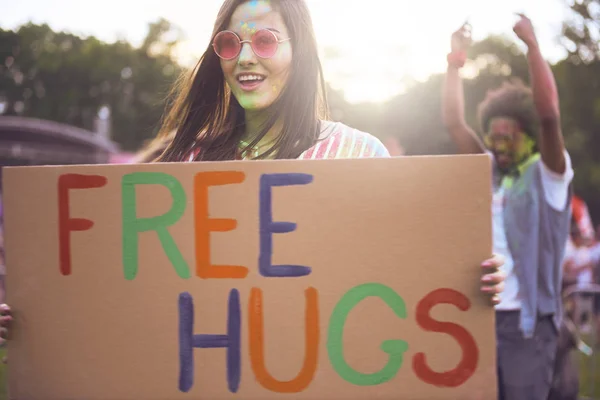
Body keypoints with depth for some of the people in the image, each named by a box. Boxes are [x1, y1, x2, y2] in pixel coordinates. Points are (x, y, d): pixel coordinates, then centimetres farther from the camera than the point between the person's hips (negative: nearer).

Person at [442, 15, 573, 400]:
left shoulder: (548, 175, -1)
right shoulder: (490, 173, 14)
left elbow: (548, 115, -16)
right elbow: (454, 122, 13)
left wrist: (532, 45, -16)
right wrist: (457, 58, 10)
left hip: (527, 318, -5)